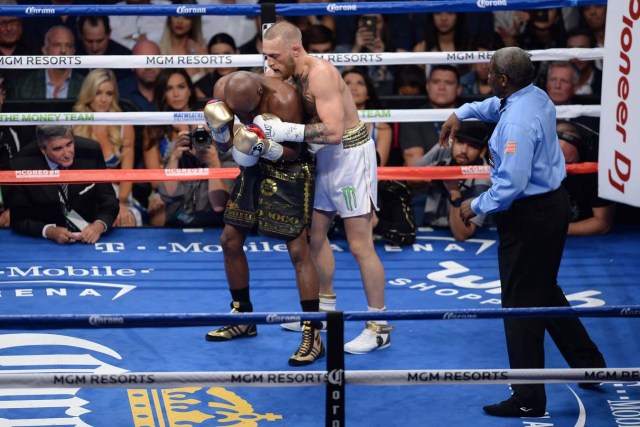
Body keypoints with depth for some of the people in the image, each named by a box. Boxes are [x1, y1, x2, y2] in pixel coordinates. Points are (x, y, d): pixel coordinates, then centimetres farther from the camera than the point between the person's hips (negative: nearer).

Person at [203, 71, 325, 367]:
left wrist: (267, 147, -37)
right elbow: (224, 146, -4)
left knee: (298, 250, -11)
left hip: (288, 169, -6)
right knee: (230, 241, 11)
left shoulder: (283, 98, -30)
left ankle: (313, 335, -9)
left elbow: (293, 151, -19)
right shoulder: (223, 89, -14)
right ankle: (243, 318, 29)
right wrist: (220, 131, -26)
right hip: (253, 166, 7)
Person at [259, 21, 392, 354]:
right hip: (325, 156, 9)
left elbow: (333, 131, -32)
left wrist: (286, 131, -34)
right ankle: (326, 309, 33)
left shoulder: (320, 74, -25)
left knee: (359, 245, -6)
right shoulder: (288, 75, 2)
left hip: (350, 154, -9)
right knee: (315, 234, 17)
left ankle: (379, 328, 2)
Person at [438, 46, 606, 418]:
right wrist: (461, 113, 22)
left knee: (521, 305, 0)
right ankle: (590, 363, 34)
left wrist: (476, 206, -15)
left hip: (530, 217, -10)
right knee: (546, 293, 25)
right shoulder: (536, 96, 4)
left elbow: (512, 184, -29)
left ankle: (529, 400, 7)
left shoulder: (517, 122, -26)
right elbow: (496, 105, 30)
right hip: (554, 203, 10)